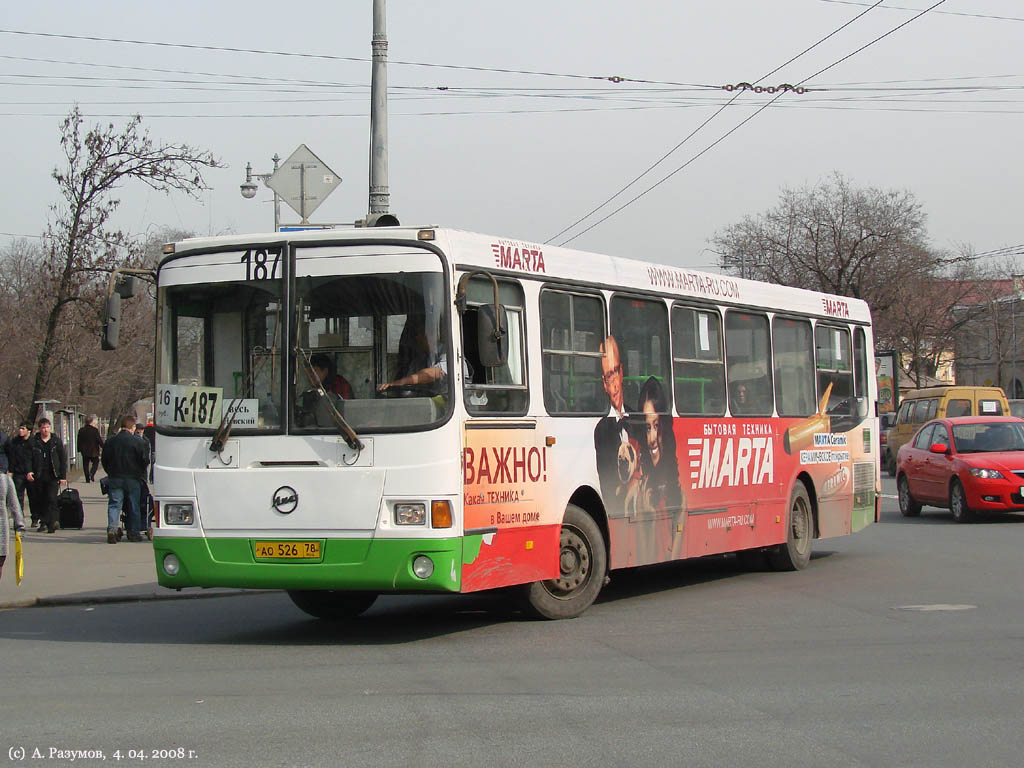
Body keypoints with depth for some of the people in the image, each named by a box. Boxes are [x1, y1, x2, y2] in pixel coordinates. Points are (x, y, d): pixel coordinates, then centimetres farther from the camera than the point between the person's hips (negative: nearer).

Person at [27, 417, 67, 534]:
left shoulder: (56, 441, 4)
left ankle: (52, 523, -15)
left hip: (53, 477, -2)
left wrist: (63, 476, 2)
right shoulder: (33, 441, 4)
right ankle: (43, 522, 20)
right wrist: (28, 472, -9)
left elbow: (63, 459, 6)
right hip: (38, 476, 2)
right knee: (39, 501, 7)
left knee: (51, 499, -11)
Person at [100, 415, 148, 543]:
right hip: (132, 479, -2)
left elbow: (104, 460, 7)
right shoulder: (138, 442, -8)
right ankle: (134, 533, 13)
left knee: (114, 505, 1)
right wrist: (141, 475, 11)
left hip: (115, 479, 2)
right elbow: (144, 460, -5)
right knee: (134, 506, 10)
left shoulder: (111, 441, 2)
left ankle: (112, 529, -19)